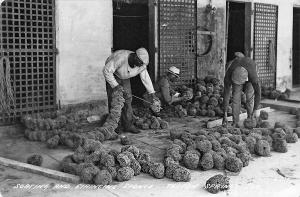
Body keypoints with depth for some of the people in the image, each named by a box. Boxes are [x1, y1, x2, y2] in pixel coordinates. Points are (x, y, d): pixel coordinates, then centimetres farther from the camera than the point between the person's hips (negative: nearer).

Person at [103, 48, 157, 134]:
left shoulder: (142, 65, -21)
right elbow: (106, 71, -33)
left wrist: (152, 93, -4)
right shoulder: (120, 58, -39)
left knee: (127, 99, -5)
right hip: (112, 76, -5)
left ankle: (128, 125, 0)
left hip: (125, 78, 5)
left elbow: (145, 78, -6)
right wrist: (115, 85, -34)